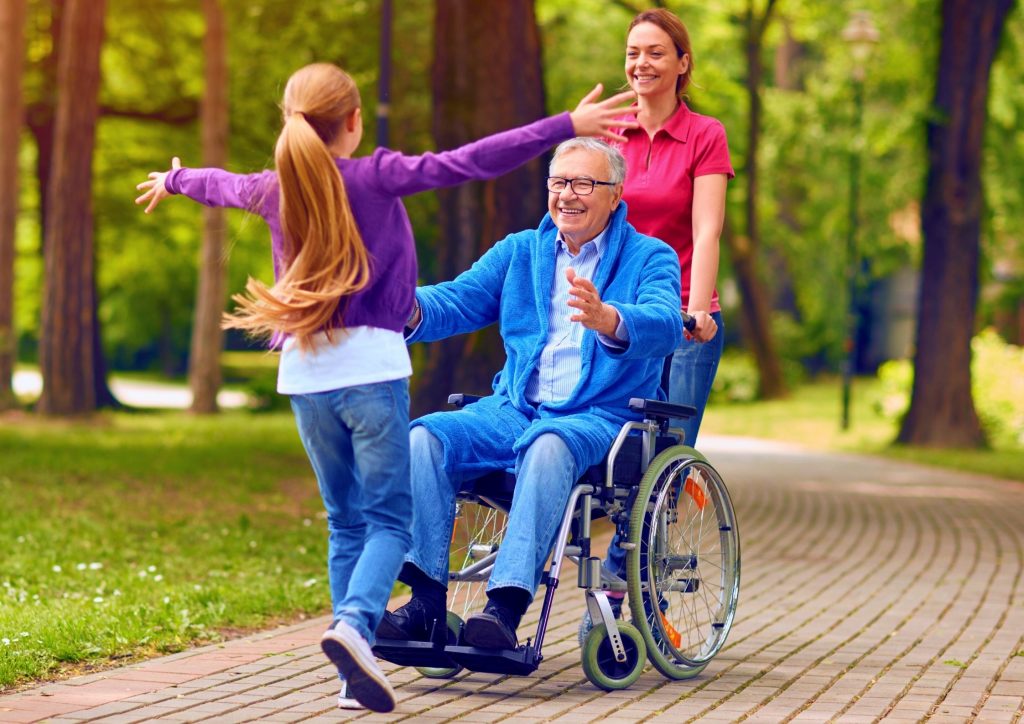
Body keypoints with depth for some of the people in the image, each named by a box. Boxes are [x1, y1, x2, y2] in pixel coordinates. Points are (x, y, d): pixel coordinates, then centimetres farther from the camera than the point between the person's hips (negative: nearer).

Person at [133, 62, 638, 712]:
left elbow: (222, 184, 32)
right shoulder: (375, 176, -5)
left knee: (345, 521, 12)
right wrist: (567, 126, -12)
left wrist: (173, 181, 55)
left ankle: (356, 665, 7)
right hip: (370, 365, -5)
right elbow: (472, 162, -12)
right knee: (389, 517, -2)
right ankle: (355, 624, -27)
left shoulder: (275, 188, 10)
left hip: (304, 371, 5)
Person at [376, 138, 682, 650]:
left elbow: (664, 325, -17)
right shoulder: (519, 251, 19)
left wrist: (607, 320, -40)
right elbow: (457, 301, 6)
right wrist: (411, 307, -19)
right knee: (425, 435, -23)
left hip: (600, 419, -4)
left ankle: (506, 606, -45)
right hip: (513, 411, 5)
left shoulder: (651, 258, 4)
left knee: (549, 445, -38)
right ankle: (426, 602, -27)